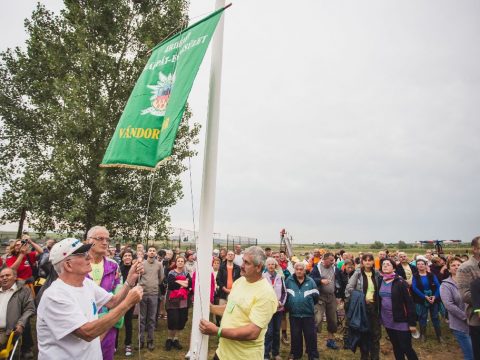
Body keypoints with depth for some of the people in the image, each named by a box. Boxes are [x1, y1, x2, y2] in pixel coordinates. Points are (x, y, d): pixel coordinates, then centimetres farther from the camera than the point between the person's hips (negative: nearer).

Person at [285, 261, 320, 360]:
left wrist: (309, 304, 7)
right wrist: (288, 306, 8)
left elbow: (316, 295, 3)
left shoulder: (310, 281, -1)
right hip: (294, 314, 0)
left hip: (308, 313, 0)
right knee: (295, 336, 12)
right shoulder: (289, 281, -2)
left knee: (311, 335, 7)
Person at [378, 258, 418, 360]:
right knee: (396, 347, 17)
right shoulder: (379, 281, 2)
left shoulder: (400, 282, -12)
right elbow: (377, 299, 9)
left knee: (406, 348, 2)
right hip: (387, 320, 5)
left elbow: (409, 302, -13)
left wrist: (412, 322, -15)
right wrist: (378, 317, 6)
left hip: (401, 320, -5)